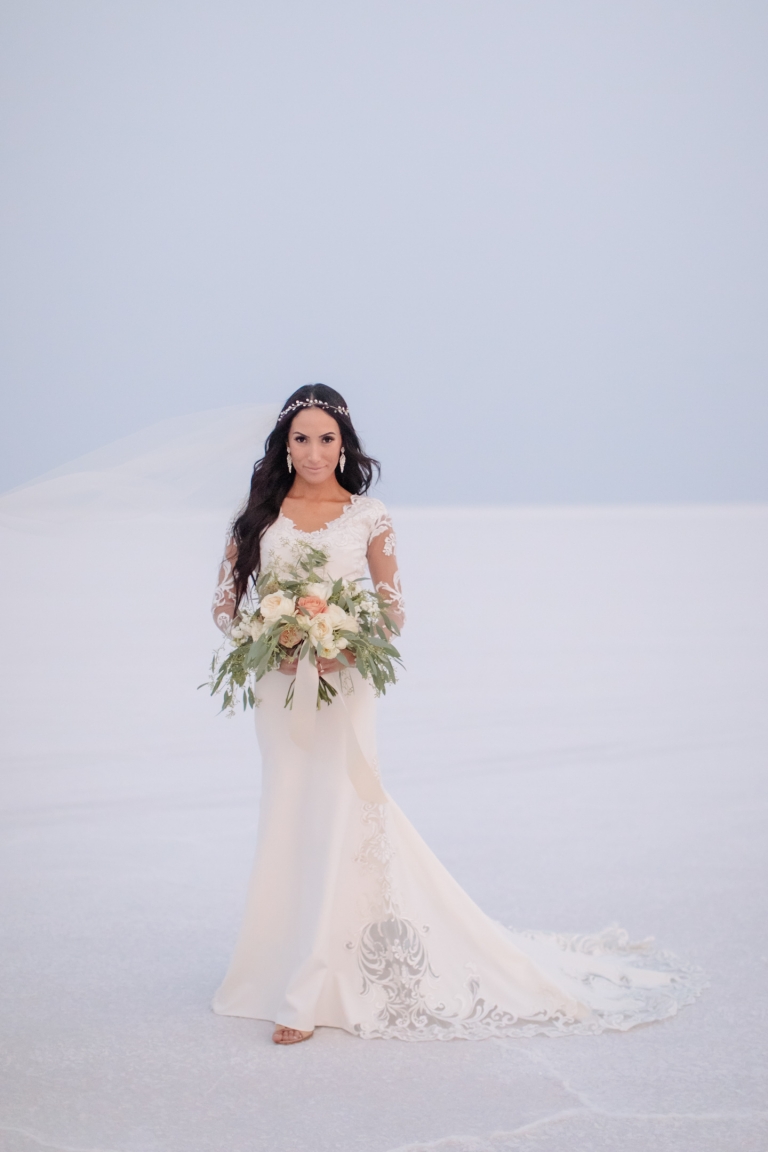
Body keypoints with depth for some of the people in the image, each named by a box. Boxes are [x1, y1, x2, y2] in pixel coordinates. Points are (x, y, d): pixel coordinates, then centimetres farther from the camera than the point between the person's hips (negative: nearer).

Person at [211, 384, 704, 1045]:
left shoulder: (368, 518, -1)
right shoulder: (261, 516, 5)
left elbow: (392, 610, 1)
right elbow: (226, 602, 6)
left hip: (342, 689, -3)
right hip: (279, 691, 3)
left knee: (332, 822, -4)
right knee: (292, 824, 9)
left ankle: (305, 994, 2)